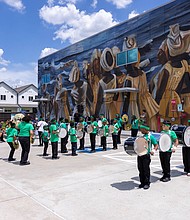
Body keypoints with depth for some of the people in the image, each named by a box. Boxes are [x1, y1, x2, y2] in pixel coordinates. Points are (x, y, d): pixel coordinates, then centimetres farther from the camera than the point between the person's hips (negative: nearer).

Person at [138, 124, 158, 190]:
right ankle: (142, 182, 20)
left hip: (146, 155, -6)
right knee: (140, 169, 9)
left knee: (146, 169, -1)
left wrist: (153, 150, -23)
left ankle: (147, 183, 11)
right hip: (140, 154, 6)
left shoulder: (151, 136, -5)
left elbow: (156, 145, -6)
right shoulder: (142, 136, 15)